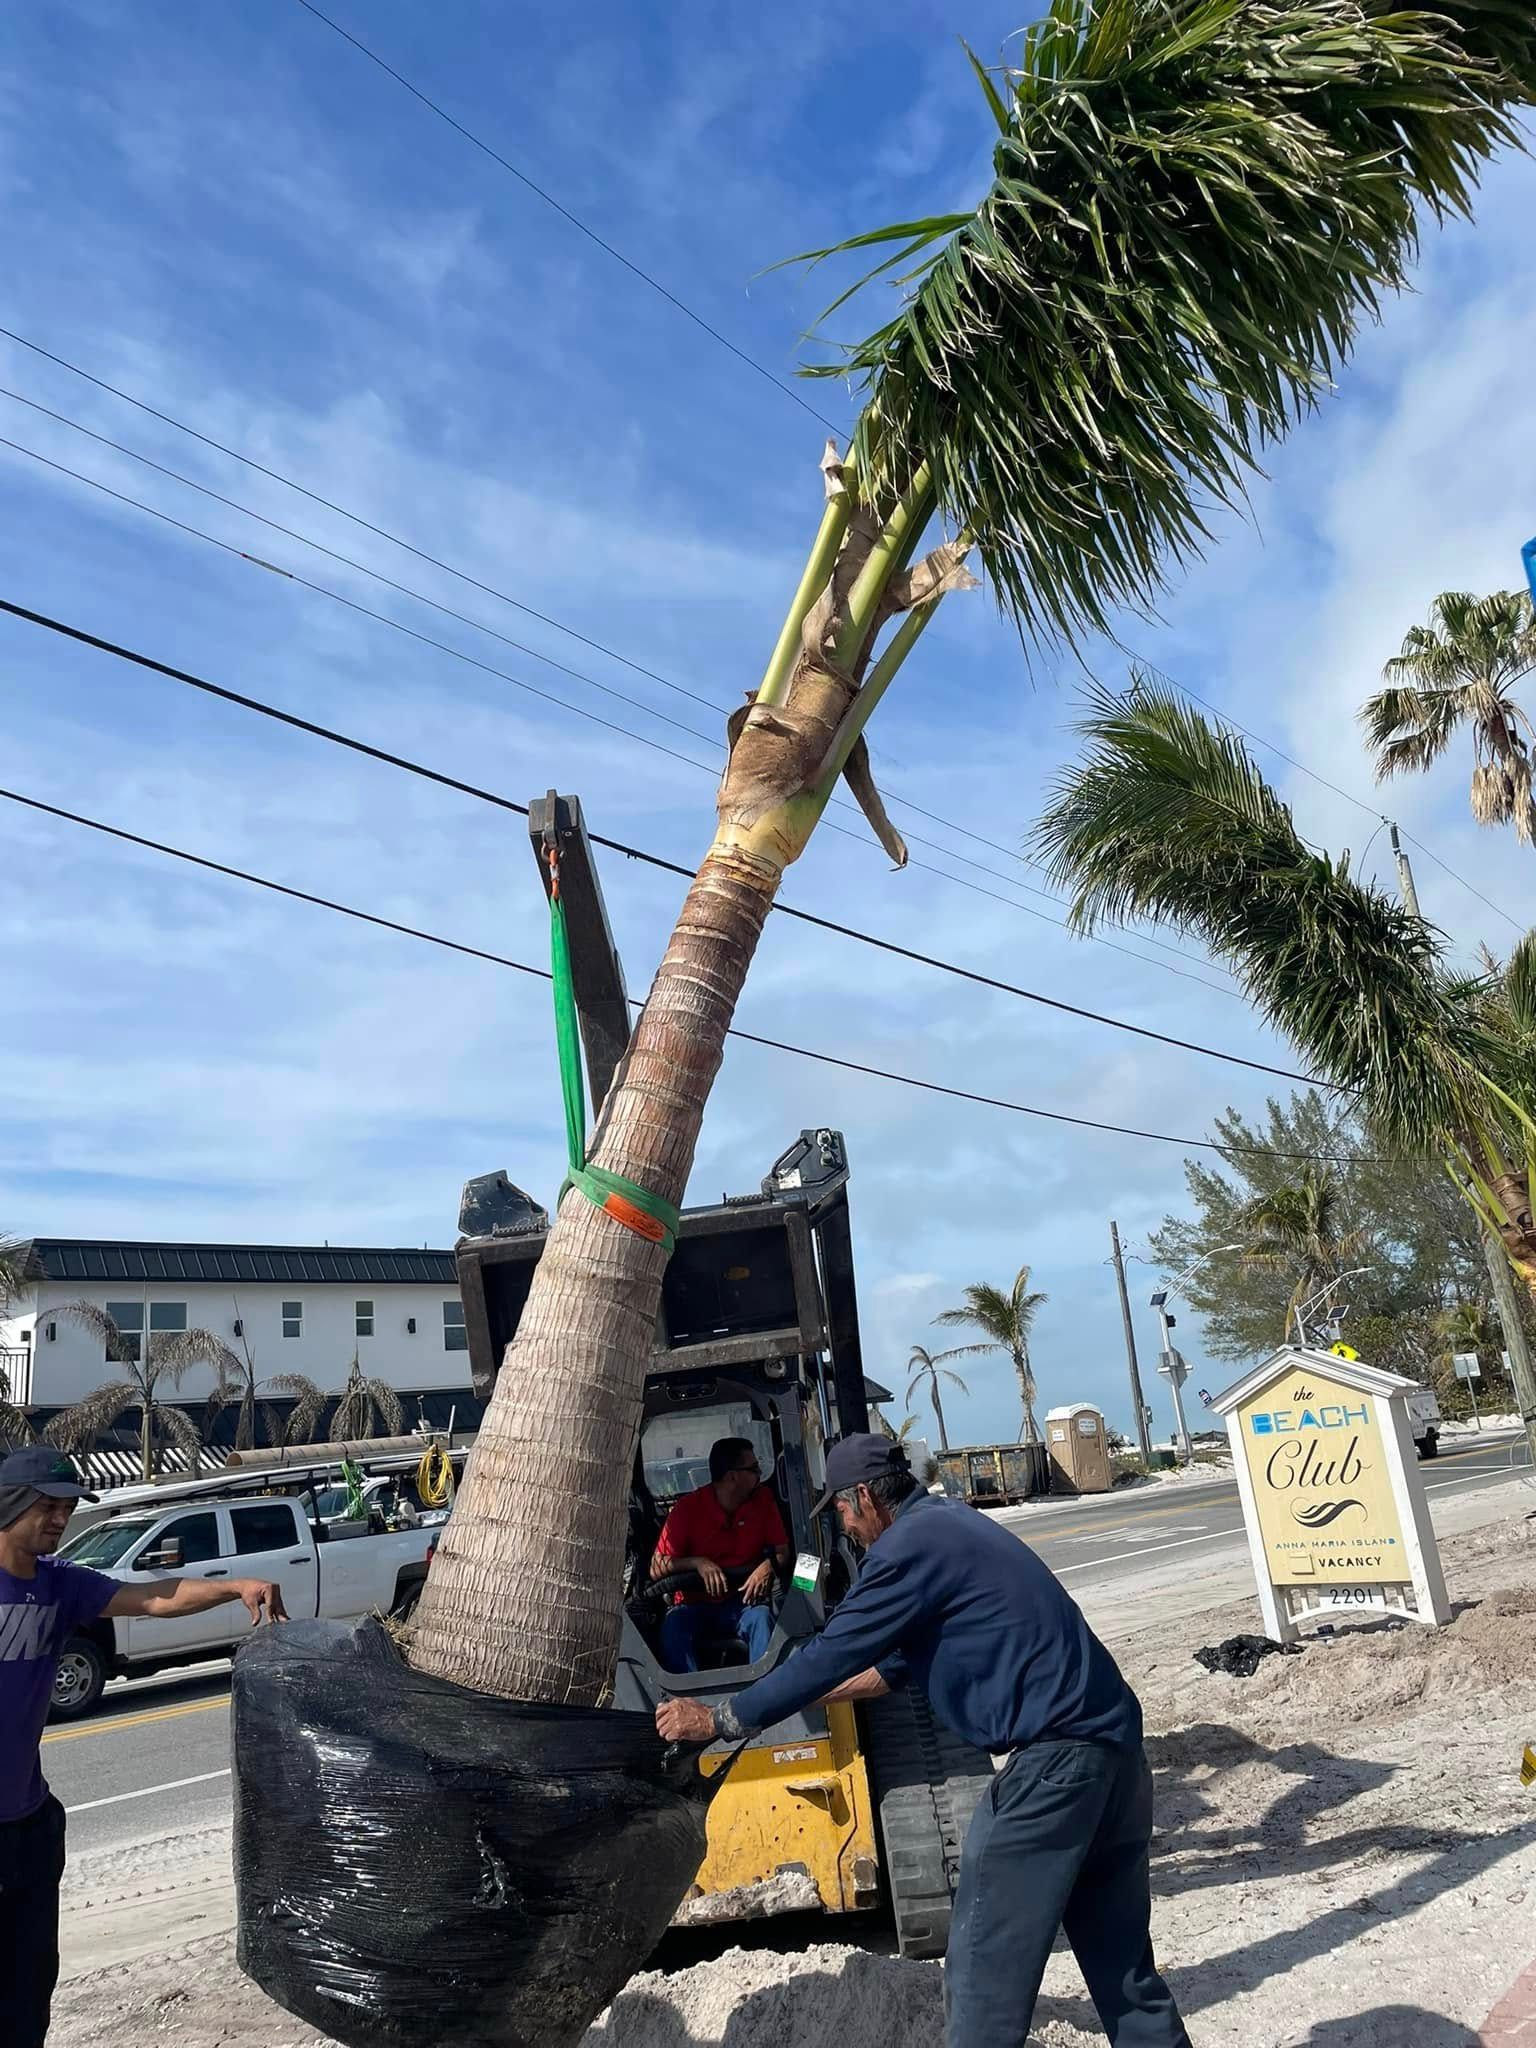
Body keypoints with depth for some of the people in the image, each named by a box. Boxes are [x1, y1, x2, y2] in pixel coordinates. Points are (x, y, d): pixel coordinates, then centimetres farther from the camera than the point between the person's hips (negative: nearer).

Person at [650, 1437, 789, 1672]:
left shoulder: (763, 1499, 2)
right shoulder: (689, 1507, -6)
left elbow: (782, 1551, 4)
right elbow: (656, 1569, -7)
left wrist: (768, 1565, -19)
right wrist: (697, 1562, -24)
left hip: (743, 1602, 1)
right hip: (695, 1606, -1)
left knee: (761, 1617, -33)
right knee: (674, 1624, -33)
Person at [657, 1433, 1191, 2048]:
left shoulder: (912, 1544, -11)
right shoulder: (949, 1524, 19)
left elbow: (832, 1653, -9)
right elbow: (898, 1661, 27)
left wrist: (717, 1719, 1)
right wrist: (806, 1696, 30)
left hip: (1052, 1758, -10)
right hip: (1111, 1747, 10)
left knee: (984, 1963, 1)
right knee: (1121, 1962, 17)